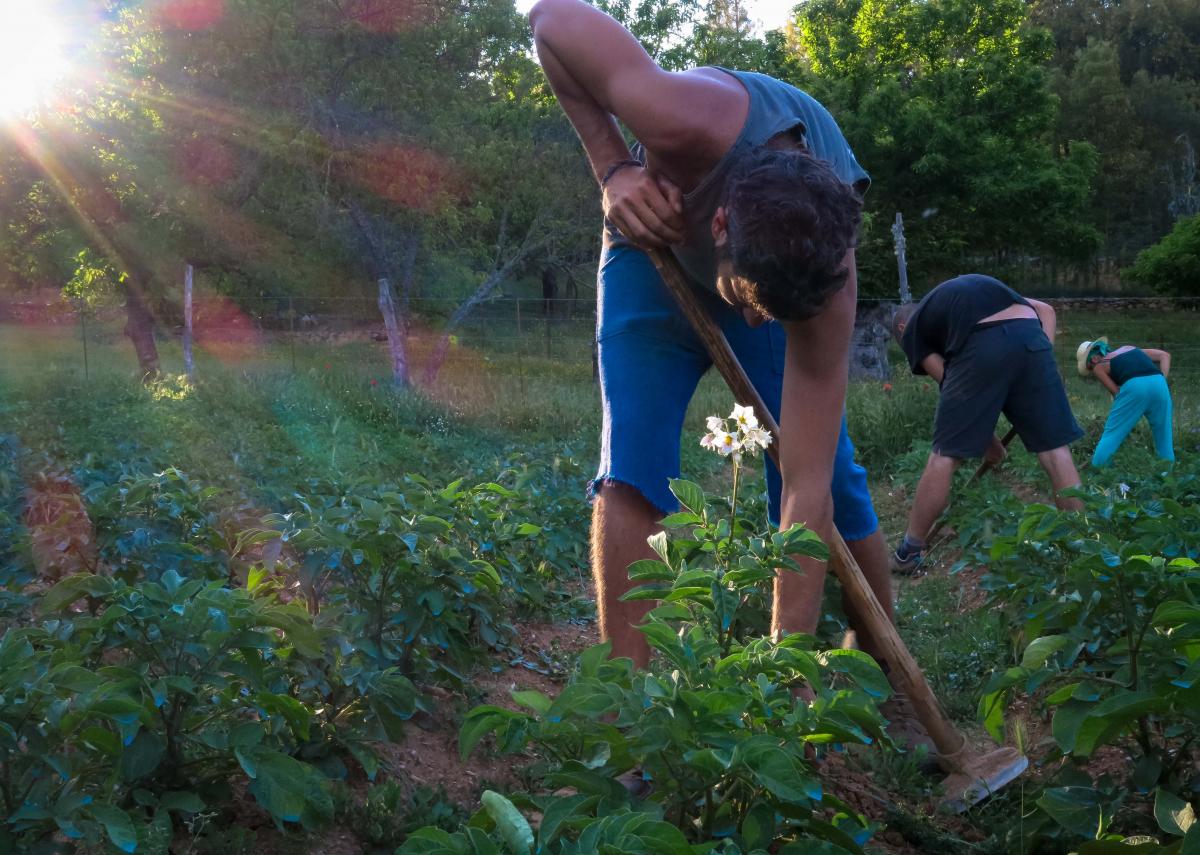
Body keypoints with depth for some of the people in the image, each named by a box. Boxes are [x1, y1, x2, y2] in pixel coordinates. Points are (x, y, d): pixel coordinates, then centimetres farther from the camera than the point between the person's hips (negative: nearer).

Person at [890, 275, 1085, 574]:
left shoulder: (912, 330, 26)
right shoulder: (973, 288, 40)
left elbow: (951, 385, 18)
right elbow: (1046, 310, 29)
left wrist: (986, 437, 26)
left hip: (981, 344, -4)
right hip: (1031, 336, 4)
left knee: (945, 455, 7)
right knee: (1055, 450, 11)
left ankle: (908, 552, 17)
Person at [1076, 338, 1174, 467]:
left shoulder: (1098, 367, 19)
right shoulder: (1128, 349, 33)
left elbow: (1116, 393, 10)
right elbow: (1165, 355, 28)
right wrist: (1163, 379, 20)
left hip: (1134, 386, -4)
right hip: (1158, 383, 4)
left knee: (1111, 434, 8)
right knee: (1163, 436, 13)